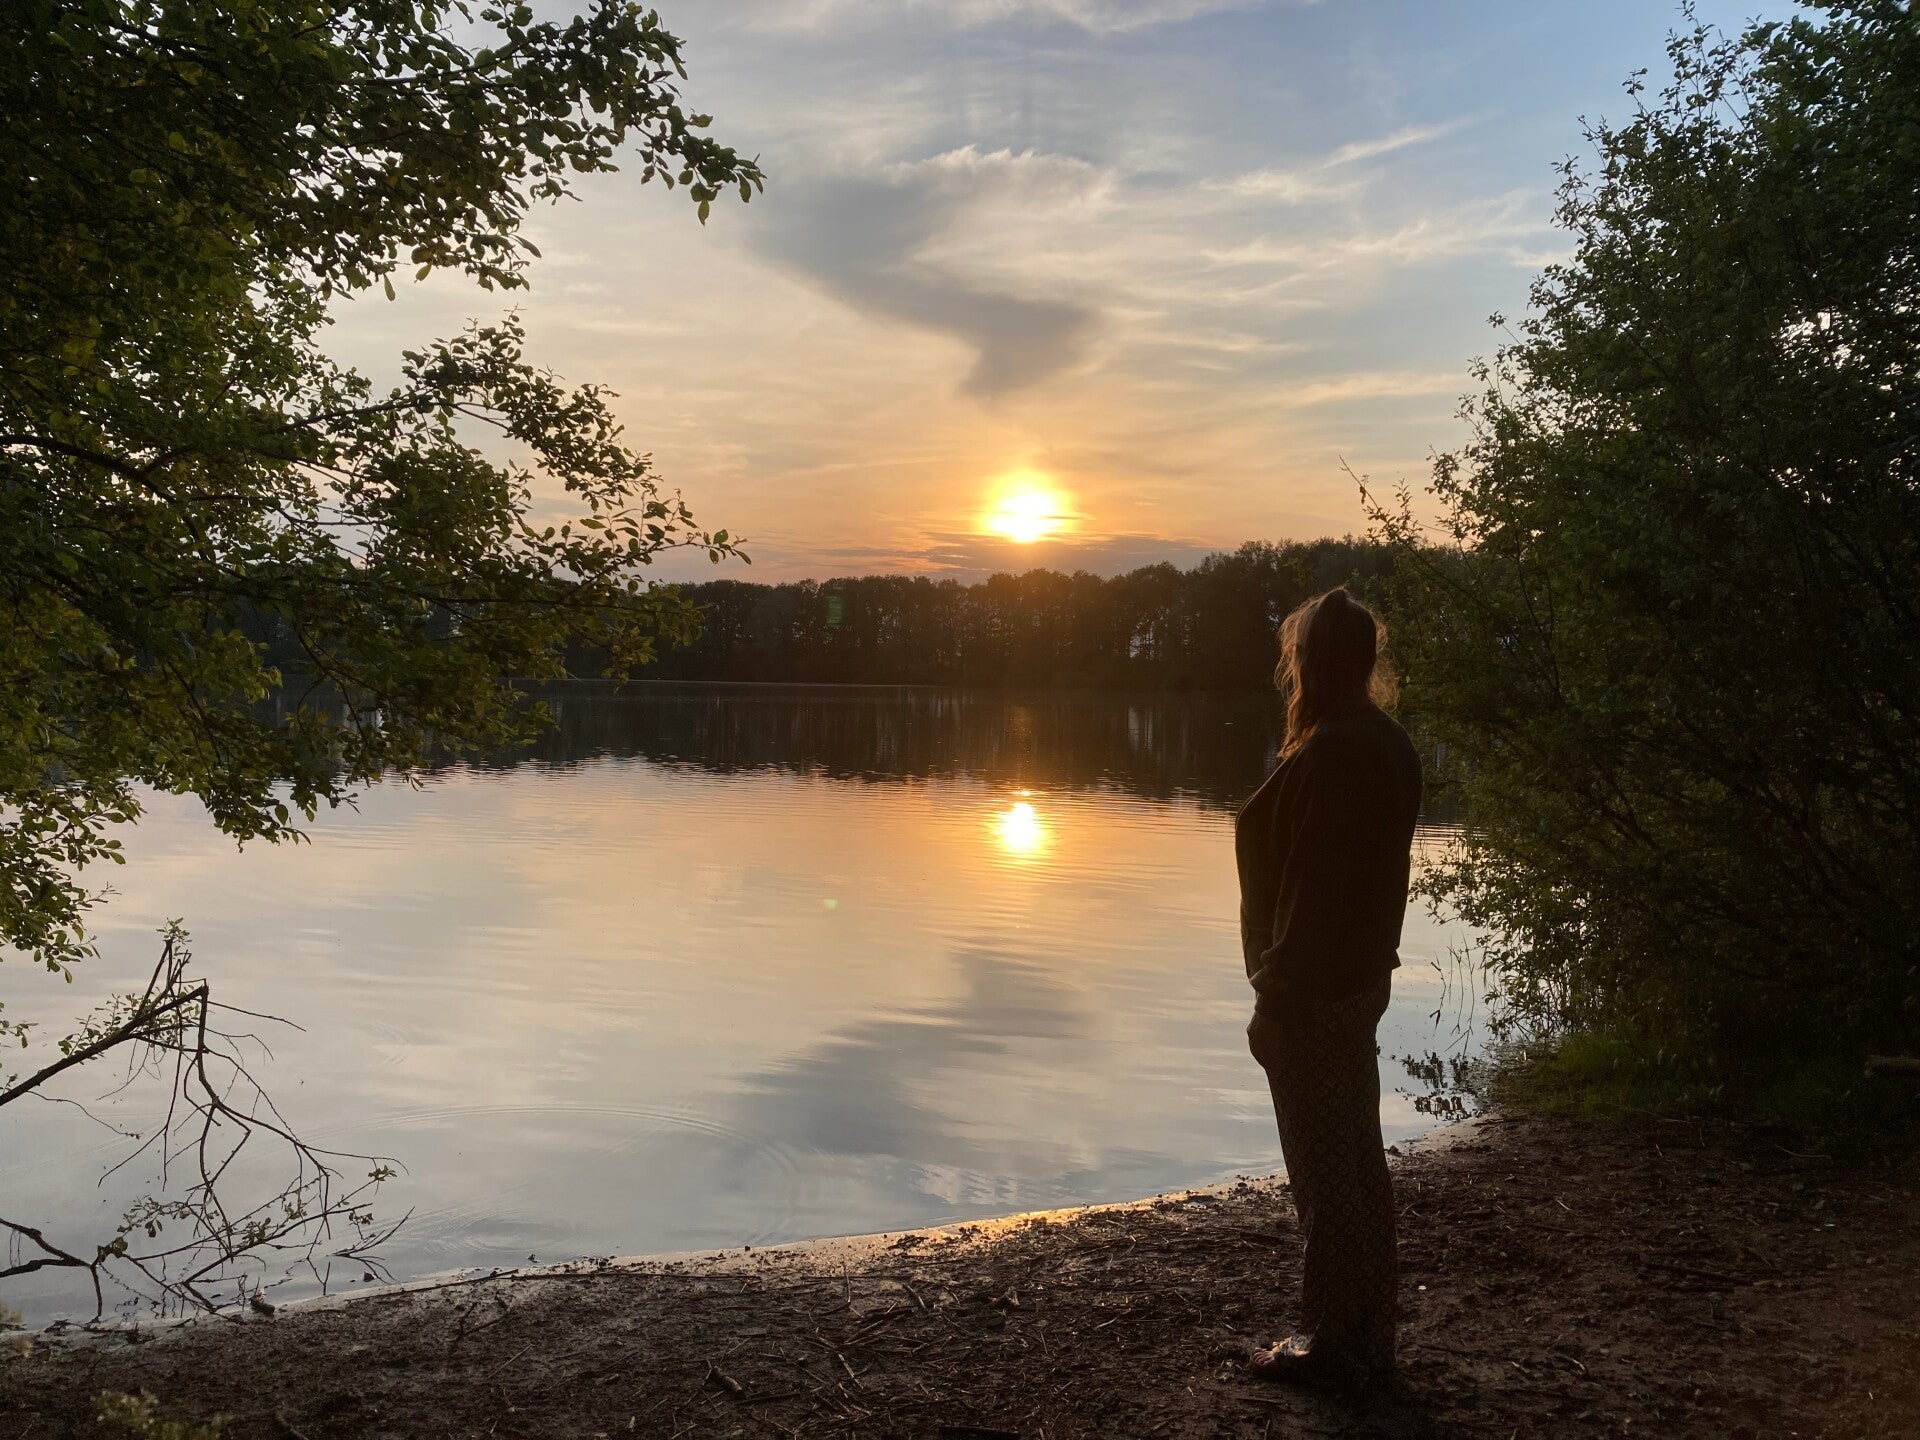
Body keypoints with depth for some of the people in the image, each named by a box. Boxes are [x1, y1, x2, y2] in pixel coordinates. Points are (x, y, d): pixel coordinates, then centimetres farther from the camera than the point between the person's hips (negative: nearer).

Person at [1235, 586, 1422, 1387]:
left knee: (1323, 1168, 1)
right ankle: (1368, 1330, 30)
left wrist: (1275, 997, -17)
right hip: (1363, 977, 10)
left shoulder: (1328, 755, -21)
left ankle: (1332, 1342, 13)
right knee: (1358, 1155, 18)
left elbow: (1308, 888, -23)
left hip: (1313, 987, -10)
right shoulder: (1387, 744, 8)